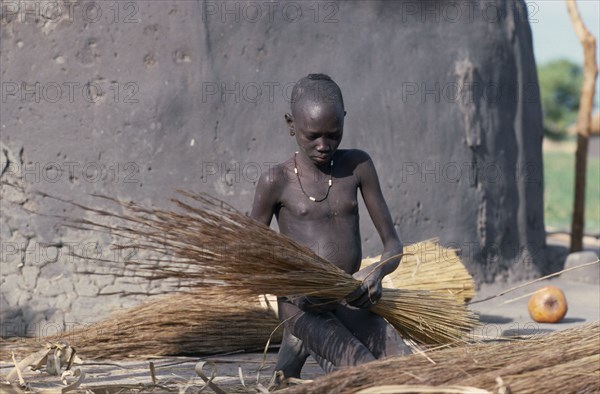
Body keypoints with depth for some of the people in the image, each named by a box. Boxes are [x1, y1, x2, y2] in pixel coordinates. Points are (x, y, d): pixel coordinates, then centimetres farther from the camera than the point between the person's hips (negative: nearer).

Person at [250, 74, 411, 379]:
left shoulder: (357, 166, 5)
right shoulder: (277, 182, -4)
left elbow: (392, 243, 6)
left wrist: (376, 272, -17)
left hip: (352, 304, 4)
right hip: (303, 308, -4)